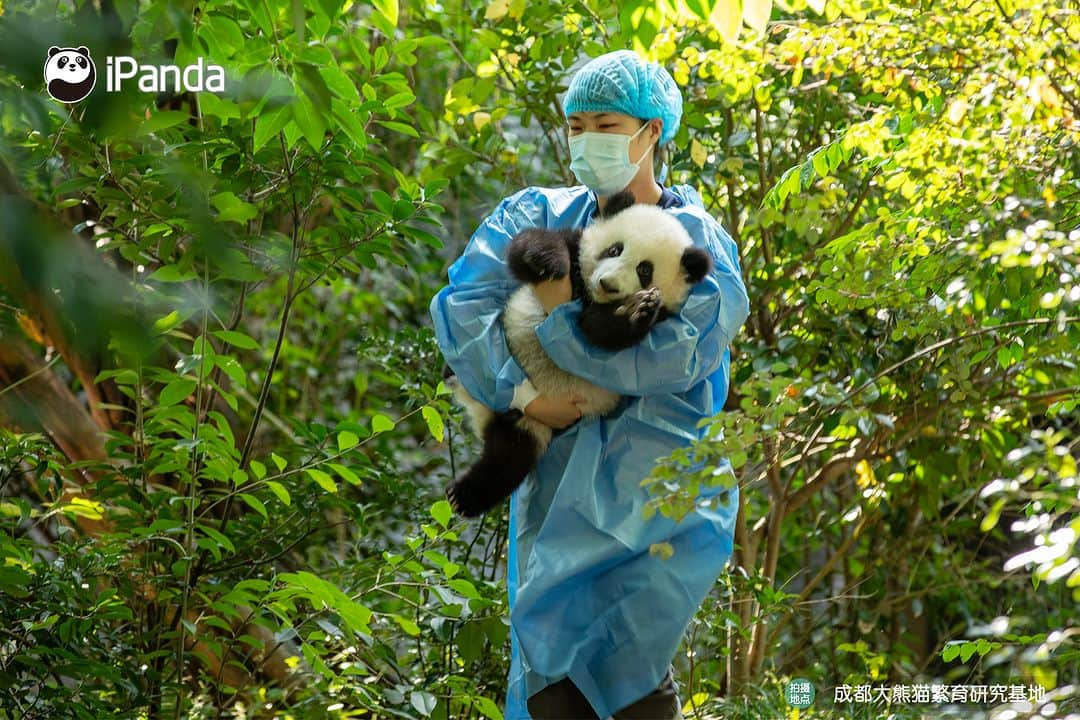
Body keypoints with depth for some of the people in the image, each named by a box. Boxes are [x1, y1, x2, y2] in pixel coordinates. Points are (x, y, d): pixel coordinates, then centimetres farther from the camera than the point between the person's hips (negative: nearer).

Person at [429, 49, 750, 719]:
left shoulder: (700, 243, 0)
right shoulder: (541, 217, 9)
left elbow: (673, 360, -15)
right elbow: (462, 301, -4)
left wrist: (562, 318, -10)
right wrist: (521, 392, -16)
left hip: (661, 465, -3)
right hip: (561, 462, 4)